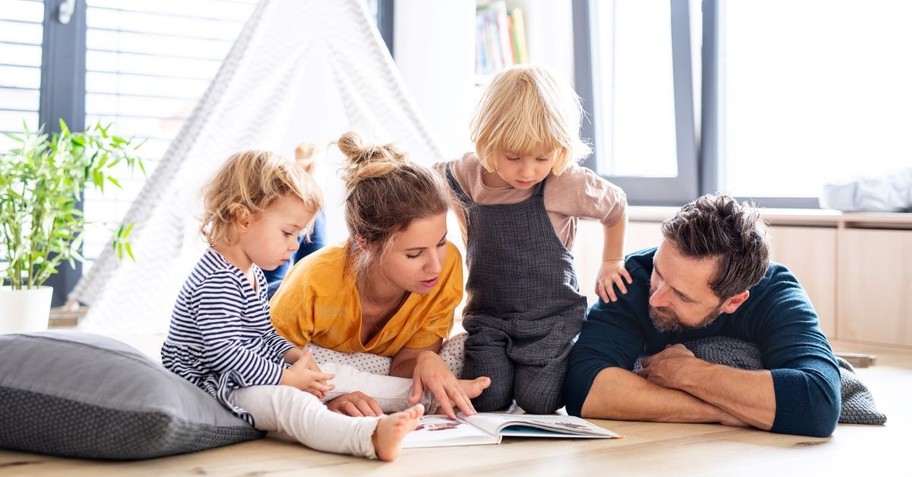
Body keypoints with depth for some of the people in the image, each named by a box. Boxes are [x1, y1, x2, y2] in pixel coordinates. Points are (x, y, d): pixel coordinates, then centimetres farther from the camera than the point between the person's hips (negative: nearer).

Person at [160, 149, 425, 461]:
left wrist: (292, 354, 2)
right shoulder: (217, 281, -22)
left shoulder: (253, 273, 15)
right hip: (218, 384, -13)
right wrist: (284, 377, -22)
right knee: (286, 401, -36)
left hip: (256, 376, 13)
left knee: (337, 377, 5)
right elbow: (223, 352, -27)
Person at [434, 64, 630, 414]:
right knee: (486, 398, -14)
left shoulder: (568, 184, -16)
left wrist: (611, 263, 12)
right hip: (488, 315, 2)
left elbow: (616, 205, 4)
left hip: (551, 316, -2)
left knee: (537, 402, -14)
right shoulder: (466, 175, -8)